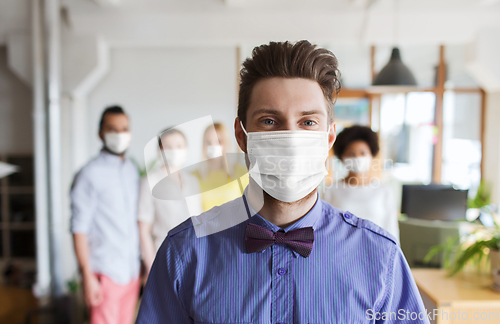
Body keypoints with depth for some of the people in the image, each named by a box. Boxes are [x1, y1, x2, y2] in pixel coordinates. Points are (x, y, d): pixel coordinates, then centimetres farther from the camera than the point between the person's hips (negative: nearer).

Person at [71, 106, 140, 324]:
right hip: (105, 273, -6)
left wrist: (143, 265, 10)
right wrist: (87, 276, -14)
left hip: (131, 271, 6)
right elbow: (79, 229, -11)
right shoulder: (90, 174, -9)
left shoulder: (132, 171, 11)